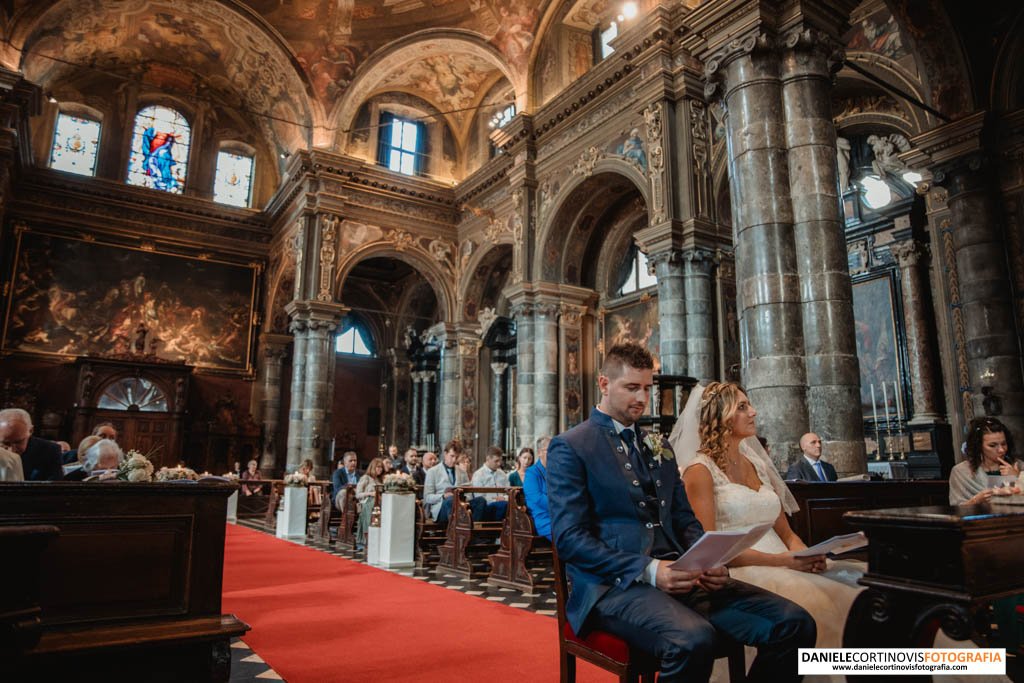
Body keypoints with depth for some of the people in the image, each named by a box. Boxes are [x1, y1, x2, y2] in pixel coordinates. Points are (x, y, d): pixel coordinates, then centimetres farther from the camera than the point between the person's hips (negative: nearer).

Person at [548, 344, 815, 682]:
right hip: (615, 581, -6)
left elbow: (685, 520, 20)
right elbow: (569, 538, -10)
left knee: (794, 623, -12)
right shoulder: (570, 447, -2)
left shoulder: (658, 448, 20)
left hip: (678, 574, 6)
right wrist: (647, 570, -20)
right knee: (693, 639, -36)